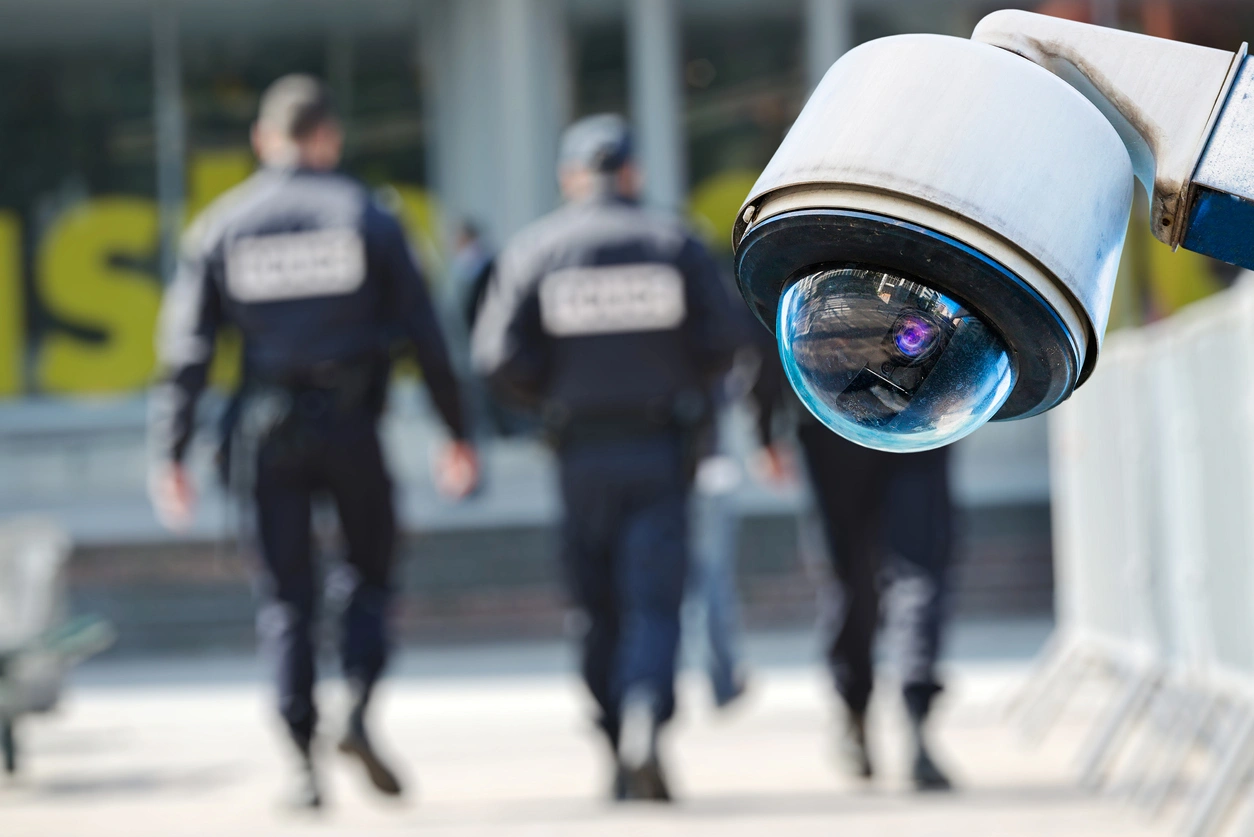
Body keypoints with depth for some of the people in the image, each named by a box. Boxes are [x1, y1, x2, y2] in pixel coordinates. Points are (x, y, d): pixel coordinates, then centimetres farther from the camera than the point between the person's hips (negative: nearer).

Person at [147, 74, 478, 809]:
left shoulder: (221, 226, 4)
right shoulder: (366, 216, 1)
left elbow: (187, 348, 0)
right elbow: (424, 333, 0)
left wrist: (171, 453, 2)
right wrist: (459, 432, 7)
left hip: (265, 436, 1)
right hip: (350, 421, -1)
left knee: (286, 597, 6)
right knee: (370, 570, 14)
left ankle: (305, 759, 0)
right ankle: (359, 711, -7)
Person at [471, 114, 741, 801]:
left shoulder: (533, 249, 0)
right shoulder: (674, 243, 1)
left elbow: (499, 358, -6)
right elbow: (721, 342, -2)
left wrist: (554, 397, 12)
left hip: (581, 453, 1)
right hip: (661, 452, -1)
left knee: (599, 609, 11)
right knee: (653, 599, -2)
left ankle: (623, 765, 13)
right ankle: (645, 711, -30)